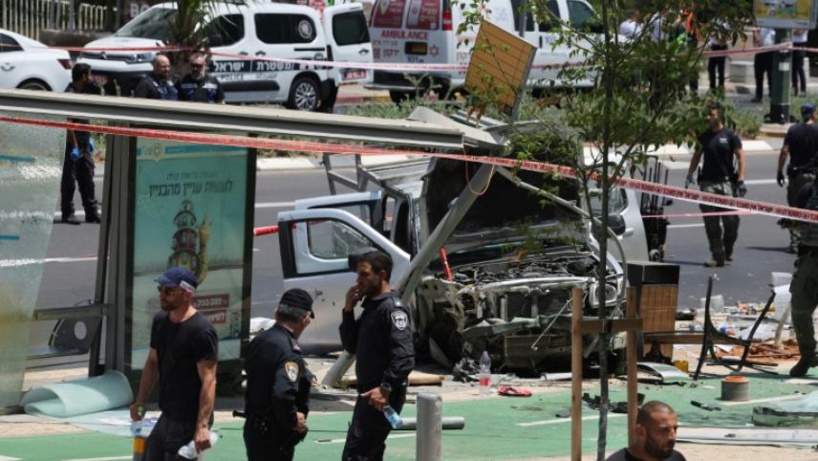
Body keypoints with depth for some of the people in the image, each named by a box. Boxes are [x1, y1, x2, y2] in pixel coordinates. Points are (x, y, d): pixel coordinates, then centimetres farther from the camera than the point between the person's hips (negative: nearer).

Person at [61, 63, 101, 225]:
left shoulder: (82, 92, 13)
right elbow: (68, 123, -21)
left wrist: (89, 139, 20)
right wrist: (74, 146, -23)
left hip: (84, 144, 9)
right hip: (72, 144, -9)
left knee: (87, 178, 12)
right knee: (69, 178, -1)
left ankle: (92, 212, 17)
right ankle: (67, 213, 5)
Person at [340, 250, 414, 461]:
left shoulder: (392, 307, -14)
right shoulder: (371, 306, 17)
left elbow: (404, 356, -23)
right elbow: (351, 346, 17)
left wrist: (386, 388, -29)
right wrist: (348, 310, 6)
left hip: (382, 396, -10)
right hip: (369, 392, 10)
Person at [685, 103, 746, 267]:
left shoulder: (729, 135, -1)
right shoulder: (704, 137, 9)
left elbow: (741, 157, -1)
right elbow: (696, 156, 17)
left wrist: (740, 180, -9)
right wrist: (690, 174, 4)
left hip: (726, 182, -3)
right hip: (708, 183, 3)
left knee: (731, 220, -2)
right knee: (711, 223, -2)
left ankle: (728, 251, 21)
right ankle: (717, 256, 1)